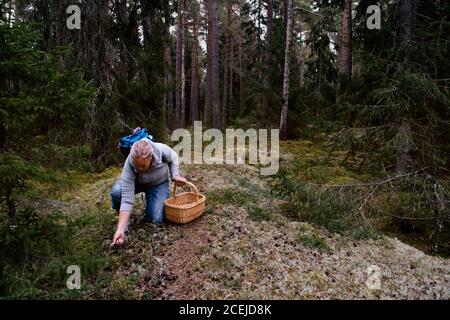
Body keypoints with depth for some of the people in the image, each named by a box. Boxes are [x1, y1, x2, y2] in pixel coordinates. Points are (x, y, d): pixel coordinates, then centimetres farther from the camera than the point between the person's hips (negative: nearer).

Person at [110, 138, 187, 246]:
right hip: (136, 182, 0)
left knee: (156, 219, -16)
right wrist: (120, 230, -42)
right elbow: (127, 199, -37)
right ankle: (124, 221, -3)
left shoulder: (162, 150, -36)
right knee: (116, 191, -32)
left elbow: (173, 158, -8)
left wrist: (175, 176, -19)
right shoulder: (129, 164, -37)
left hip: (159, 184, 1)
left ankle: (150, 203, 18)